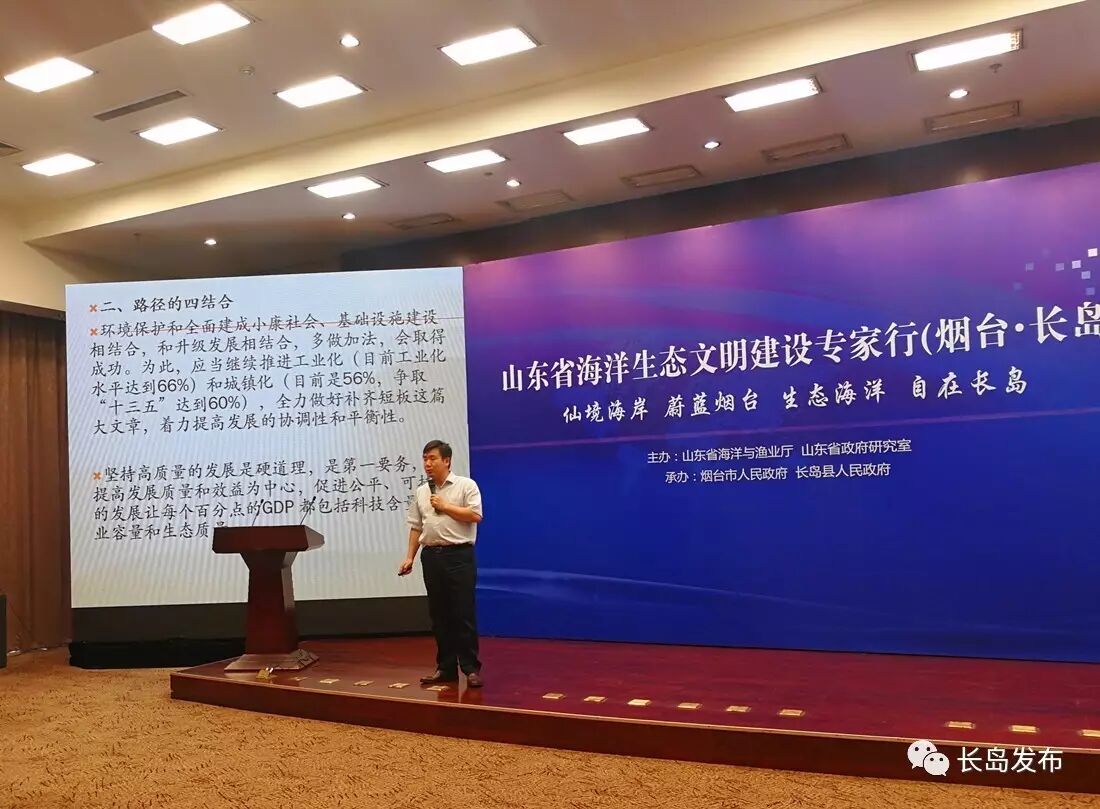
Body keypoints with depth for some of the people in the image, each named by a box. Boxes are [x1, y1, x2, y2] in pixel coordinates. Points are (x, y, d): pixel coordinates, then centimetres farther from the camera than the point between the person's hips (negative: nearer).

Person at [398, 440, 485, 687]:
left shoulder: (466, 485, -2)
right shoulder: (421, 492, 13)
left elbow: (475, 515, -13)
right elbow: (416, 527, 14)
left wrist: (445, 506, -11)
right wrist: (410, 557, 8)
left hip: (459, 555, -5)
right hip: (431, 556, 5)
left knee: (464, 614, -3)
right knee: (439, 615, 10)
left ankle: (471, 669, 5)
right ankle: (446, 667, 19)